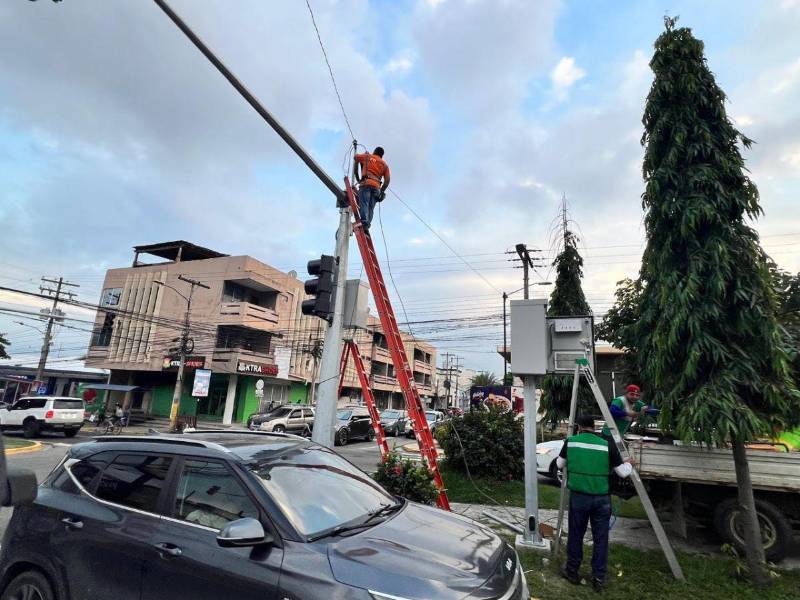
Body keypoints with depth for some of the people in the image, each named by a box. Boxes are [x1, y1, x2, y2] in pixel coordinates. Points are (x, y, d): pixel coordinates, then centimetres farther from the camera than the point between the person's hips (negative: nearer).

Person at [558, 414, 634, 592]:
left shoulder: (570, 442, -4)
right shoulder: (607, 445, -9)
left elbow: (559, 464, 10)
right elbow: (623, 472, 0)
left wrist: (561, 456, 33)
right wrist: (628, 463, 22)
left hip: (578, 496, 1)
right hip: (601, 498, 0)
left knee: (575, 535, 14)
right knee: (600, 538, 13)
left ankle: (572, 572, 28)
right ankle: (598, 578, 22)